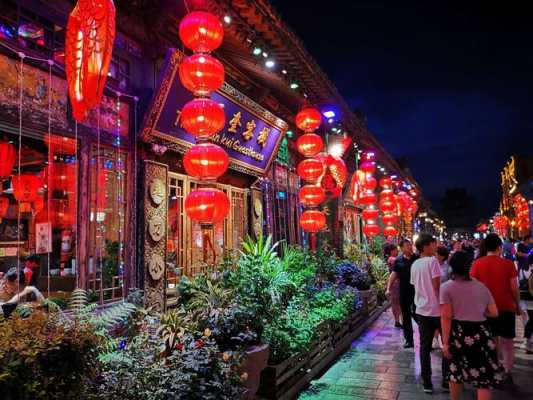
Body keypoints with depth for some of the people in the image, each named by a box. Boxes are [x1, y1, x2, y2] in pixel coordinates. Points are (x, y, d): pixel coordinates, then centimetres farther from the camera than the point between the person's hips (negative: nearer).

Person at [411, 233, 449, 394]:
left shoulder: (414, 264, 8)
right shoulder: (432, 261, -12)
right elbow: (437, 286, -15)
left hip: (421, 310, 5)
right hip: (437, 309, -5)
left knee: (424, 347, 9)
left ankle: (427, 382, 12)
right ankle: (446, 380, 17)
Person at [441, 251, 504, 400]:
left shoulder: (446, 287, -4)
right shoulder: (481, 287, 5)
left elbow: (446, 317, -9)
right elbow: (494, 313, 5)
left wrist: (445, 342, -6)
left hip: (458, 333, 0)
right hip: (480, 332, 1)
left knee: (456, 371, 18)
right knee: (485, 376, 6)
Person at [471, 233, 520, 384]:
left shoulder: (477, 263, -6)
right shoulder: (508, 264, -9)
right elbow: (514, 288, -7)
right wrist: (518, 305, 8)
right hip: (506, 308, -1)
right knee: (507, 341, 12)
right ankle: (508, 373, 15)